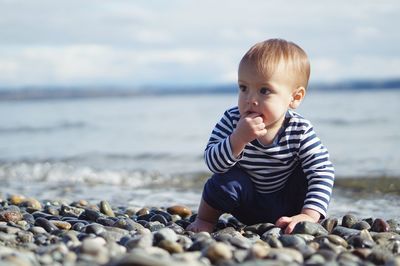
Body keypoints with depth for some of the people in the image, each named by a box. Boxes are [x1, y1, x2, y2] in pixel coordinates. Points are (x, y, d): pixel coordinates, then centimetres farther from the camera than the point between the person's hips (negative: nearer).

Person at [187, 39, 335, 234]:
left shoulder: (300, 131, -21)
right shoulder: (232, 121, -19)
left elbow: (323, 172, -26)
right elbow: (213, 164, -26)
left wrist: (309, 215, -39)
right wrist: (239, 138, -44)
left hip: (285, 206, 0)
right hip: (248, 205, 0)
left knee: (308, 174, -23)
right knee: (226, 181, -27)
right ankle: (205, 219, 3)